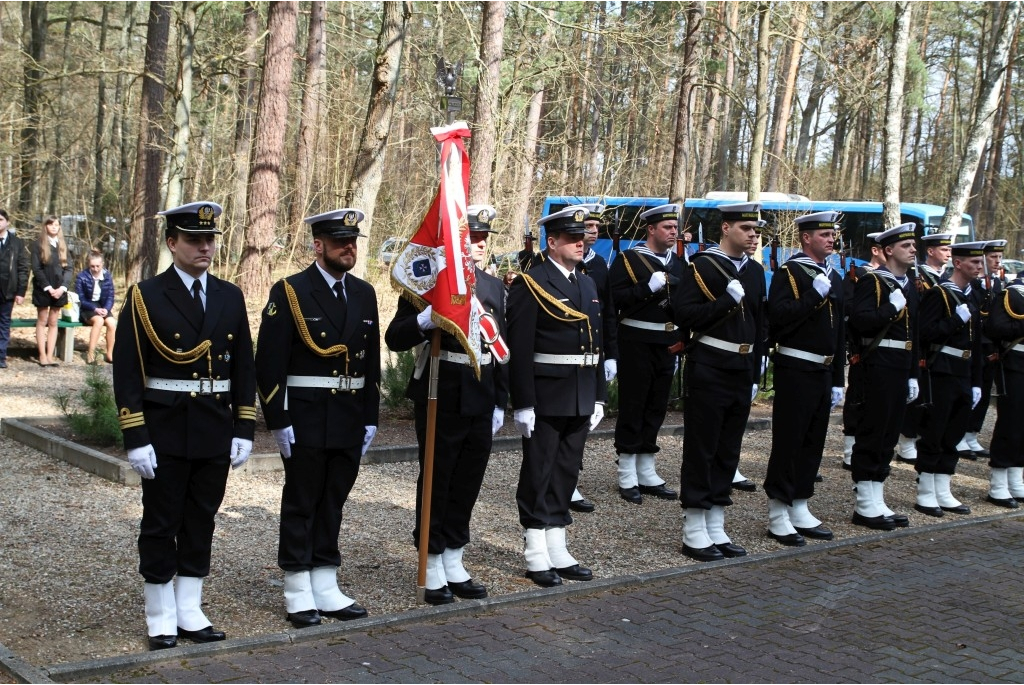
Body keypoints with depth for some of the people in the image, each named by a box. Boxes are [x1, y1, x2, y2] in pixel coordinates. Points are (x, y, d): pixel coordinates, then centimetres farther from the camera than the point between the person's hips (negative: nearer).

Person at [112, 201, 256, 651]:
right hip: (164, 432, -4)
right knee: (161, 524, 5)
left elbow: (244, 368, 9)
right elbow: (127, 372, -8)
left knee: (202, 521, 11)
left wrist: (244, 430, 4)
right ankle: (161, 617, 17)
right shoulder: (146, 297, -5)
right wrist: (135, 438, -13)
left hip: (216, 430, 4)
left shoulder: (231, 297, 7)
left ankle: (189, 610, 22)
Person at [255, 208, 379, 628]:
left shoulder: (364, 294, 10)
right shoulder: (289, 292, -7)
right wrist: (279, 421, -13)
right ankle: (298, 593, 14)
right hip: (305, 420, -5)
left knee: (333, 503, 12)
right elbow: (269, 362, -10)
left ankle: (325, 587, 21)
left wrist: (370, 418, 9)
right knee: (301, 505, 5)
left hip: (349, 420, 5)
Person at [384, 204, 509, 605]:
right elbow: (395, 339, -13)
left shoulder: (494, 287, 10)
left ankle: (454, 564, 27)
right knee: (436, 483, 5)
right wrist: (426, 320, -32)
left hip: (481, 402, 6)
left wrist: (500, 403, 12)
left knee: (468, 484, 13)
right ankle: (432, 568, 18)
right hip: (441, 401, -6)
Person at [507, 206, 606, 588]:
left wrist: (598, 397, 13)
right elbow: (519, 348, -14)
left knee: (567, 472, 13)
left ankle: (558, 551, 22)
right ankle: (537, 557, 12)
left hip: (581, 399, 7)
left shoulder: (588, 284, 14)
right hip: (545, 398, -7)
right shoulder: (530, 284, -9)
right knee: (538, 474, 3)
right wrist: (522, 404, -18)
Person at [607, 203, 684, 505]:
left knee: (657, 407, 11)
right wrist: (649, 286, -22)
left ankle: (647, 473, 20)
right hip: (638, 343, -6)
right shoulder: (628, 259, -6)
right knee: (633, 406, -1)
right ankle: (627, 477, 7)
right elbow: (615, 298, -15)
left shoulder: (678, 263, 13)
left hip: (667, 344, 6)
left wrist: (683, 336, 9)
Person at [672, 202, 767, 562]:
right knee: (700, 450, 0)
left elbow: (759, 326, 18)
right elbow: (683, 315, -17)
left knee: (728, 451, 11)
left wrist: (755, 375, 16)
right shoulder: (703, 265, -8)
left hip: (742, 374, 7)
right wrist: (727, 300, -22)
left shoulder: (755, 271, 13)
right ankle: (694, 532, 8)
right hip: (708, 371, -7)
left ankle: (716, 530, 19)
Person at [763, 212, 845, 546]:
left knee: (813, 442, 11)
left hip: (823, 373, 8)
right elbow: (779, 317, -22)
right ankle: (778, 515, 4)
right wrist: (814, 294, -22)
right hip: (795, 371, -8)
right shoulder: (789, 272, -8)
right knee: (787, 442, -3)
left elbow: (840, 332, 19)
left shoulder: (834, 278, 16)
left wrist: (837, 380, 16)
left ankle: (800, 509, 20)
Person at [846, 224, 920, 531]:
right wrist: (891, 308, -16)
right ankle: (865, 506, 3)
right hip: (878, 366, -8)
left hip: (900, 369, 9)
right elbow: (859, 320, -22)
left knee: (890, 434, 11)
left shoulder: (909, 287, 18)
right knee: (871, 433, -3)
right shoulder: (872, 281, -8)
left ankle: (877, 502, 18)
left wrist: (913, 375, 17)